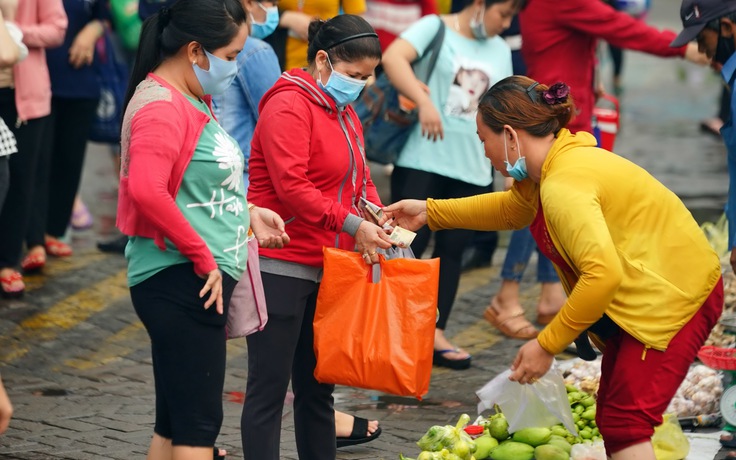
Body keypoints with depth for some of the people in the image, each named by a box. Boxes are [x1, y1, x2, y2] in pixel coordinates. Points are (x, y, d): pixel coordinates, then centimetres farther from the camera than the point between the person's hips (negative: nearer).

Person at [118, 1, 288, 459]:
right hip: (180, 282, -10)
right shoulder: (161, 106, -16)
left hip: (202, 282, 10)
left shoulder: (192, 101, 15)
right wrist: (202, 257, -22)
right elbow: (146, 191, -30)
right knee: (198, 421, -9)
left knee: (175, 421, 14)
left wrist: (247, 212, 12)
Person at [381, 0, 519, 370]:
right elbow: (392, 58, -22)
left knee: (452, 250, 7)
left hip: (473, 170, 5)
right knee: (409, 244, -6)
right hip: (423, 162, -5)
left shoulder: (500, 51, 14)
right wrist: (425, 102, -32)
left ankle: (435, 334, 14)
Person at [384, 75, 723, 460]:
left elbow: (603, 274, -34)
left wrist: (547, 345, -26)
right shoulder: (556, 165, 6)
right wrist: (429, 212, 25)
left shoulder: (563, 186, -26)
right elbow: (510, 208, 28)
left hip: (674, 297, -11)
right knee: (613, 419, 15)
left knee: (624, 426, -13)